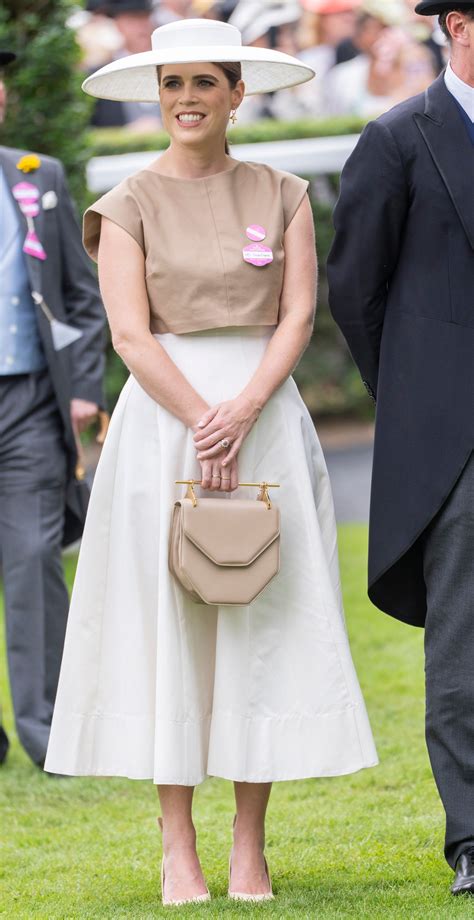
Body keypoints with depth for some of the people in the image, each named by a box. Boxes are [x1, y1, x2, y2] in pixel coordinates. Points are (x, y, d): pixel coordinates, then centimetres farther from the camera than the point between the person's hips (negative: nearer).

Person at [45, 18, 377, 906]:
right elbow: (130, 334, -6)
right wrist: (201, 422, -15)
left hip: (266, 418, 1)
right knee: (166, 622, -3)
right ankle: (178, 853, 0)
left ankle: (250, 848, 3)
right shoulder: (130, 206, 3)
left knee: (264, 622, -1)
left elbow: (297, 317, 0)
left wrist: (241, 412, -15)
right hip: (161, 422, -1)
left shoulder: (283, 197, 7)